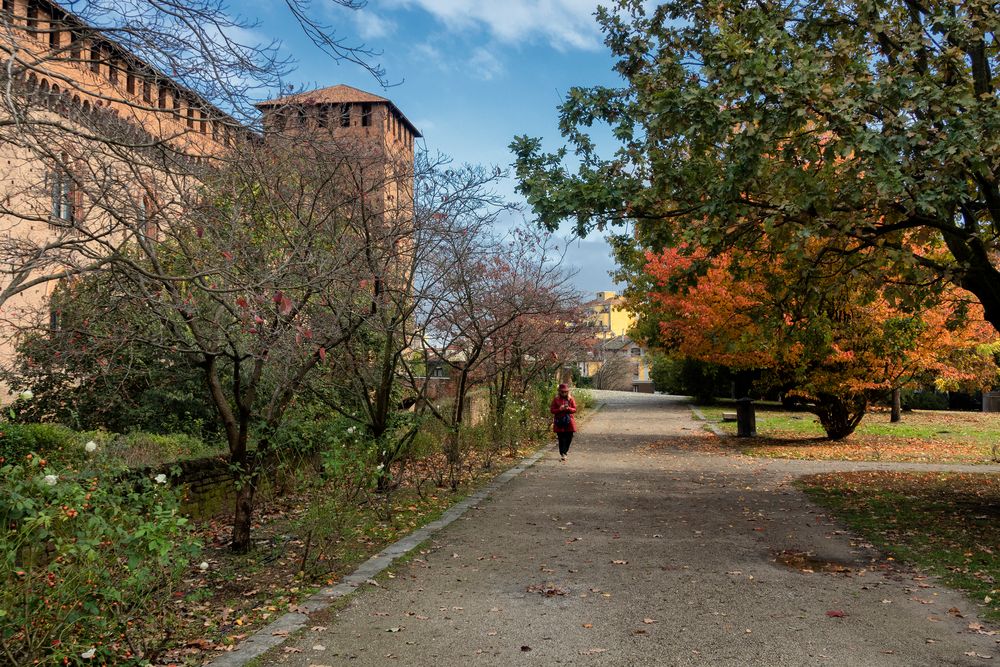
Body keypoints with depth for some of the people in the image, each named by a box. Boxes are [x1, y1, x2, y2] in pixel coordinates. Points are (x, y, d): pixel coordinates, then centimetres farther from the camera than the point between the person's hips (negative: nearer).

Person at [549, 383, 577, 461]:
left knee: (569, 437, 3)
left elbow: (574, 409, 3)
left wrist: (568, 408, -16)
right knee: (561, 439, -3)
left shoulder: (571, 399, 4)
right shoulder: (556, 399, 0)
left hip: (569, 421, 2)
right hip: (559, 422, -2)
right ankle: (562, 455, 3)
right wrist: (560, 409, -17)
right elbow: (552, 410, 0)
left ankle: (565, 451, 27)